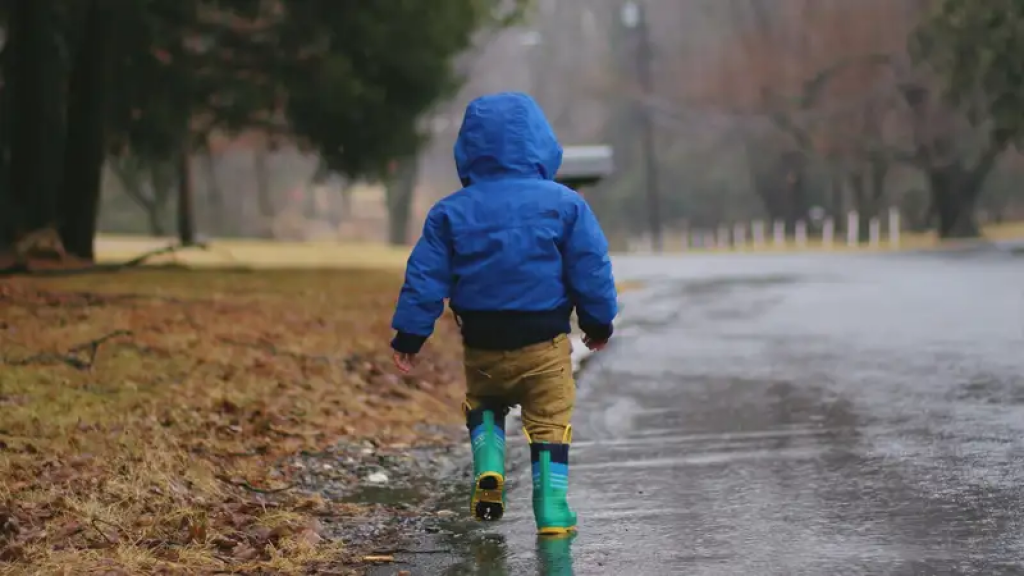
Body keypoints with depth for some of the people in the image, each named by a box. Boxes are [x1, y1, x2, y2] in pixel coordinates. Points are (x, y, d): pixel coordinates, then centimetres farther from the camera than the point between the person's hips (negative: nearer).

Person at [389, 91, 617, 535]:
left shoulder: (451, 213, -3)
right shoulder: (564, 204, -6)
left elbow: (425, 278, -2)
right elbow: (592, 270, -3)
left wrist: (409, 335, 5)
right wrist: (599, 321, 11)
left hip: (482, 347, 2)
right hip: (545, 345, -2)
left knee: (483, 404, 26)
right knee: (550, 424, 9)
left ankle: (488, 468, 2)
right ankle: (552, 511, 4)